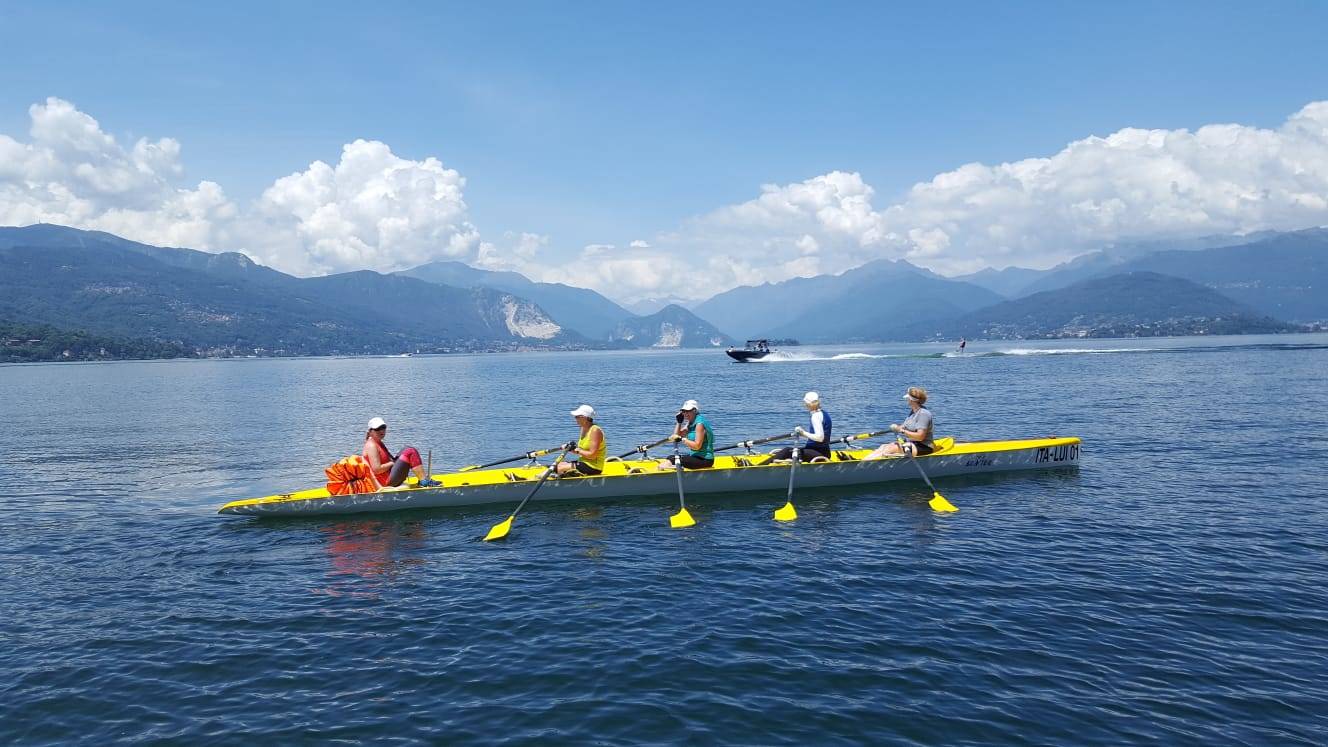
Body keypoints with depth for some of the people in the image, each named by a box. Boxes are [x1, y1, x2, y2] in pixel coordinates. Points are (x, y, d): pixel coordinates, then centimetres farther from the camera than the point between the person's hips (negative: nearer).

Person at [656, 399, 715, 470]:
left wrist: (682, 439, -22)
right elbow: (676, 436, 15)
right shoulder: (690, 424, 14)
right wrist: (679, 422, 6)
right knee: (670, 458, 3)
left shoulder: (699, 424, -15)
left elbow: (697, 446, -22)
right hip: (696, 456, 10)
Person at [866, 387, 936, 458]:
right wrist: (898, 427, -6)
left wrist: (902, 431, -20)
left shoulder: (924, 414, -17)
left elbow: (920, 437, -23)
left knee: (891, 448, -25)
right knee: (883, 446, -9)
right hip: (911, 443, 9)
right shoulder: (913, 412, 15)